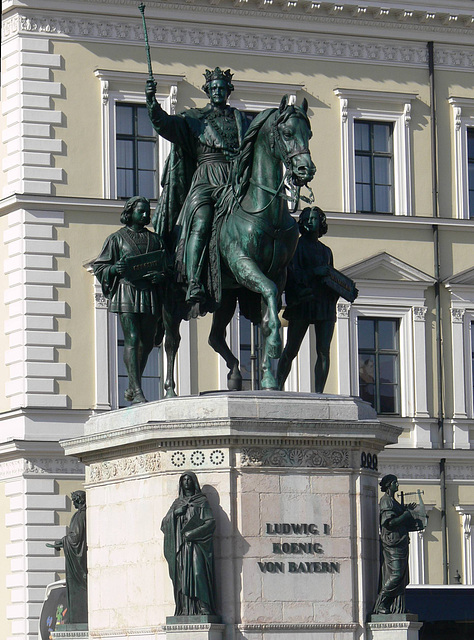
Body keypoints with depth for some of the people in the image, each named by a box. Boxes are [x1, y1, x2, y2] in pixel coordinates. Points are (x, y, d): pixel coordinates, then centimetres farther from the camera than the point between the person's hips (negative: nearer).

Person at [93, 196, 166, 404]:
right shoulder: (117, 238, 8)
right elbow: (99, 267, 6)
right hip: (126, 292, -4)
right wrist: (115, 269, -15)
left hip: (149, 293, 4)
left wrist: (159, 276, -6)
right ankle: (137, 393, -19)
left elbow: (165, 268, 18)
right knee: (132, 341, -14)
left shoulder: (154, 239, 18)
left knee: (146, 343, 7)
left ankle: (131, 388, 25)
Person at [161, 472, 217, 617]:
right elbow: (165, 523, 13)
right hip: (180, 545, 4)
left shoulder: (201, 501, 8)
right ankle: (185, 609, -9)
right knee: (182, 576, -5)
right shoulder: (177, 503, 22)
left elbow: (210, 522, -4)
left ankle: (203, 606, -20)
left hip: (196, 543, -4)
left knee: (197, 572, -16)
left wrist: (191, 533, -12)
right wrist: (175, 512, -7)